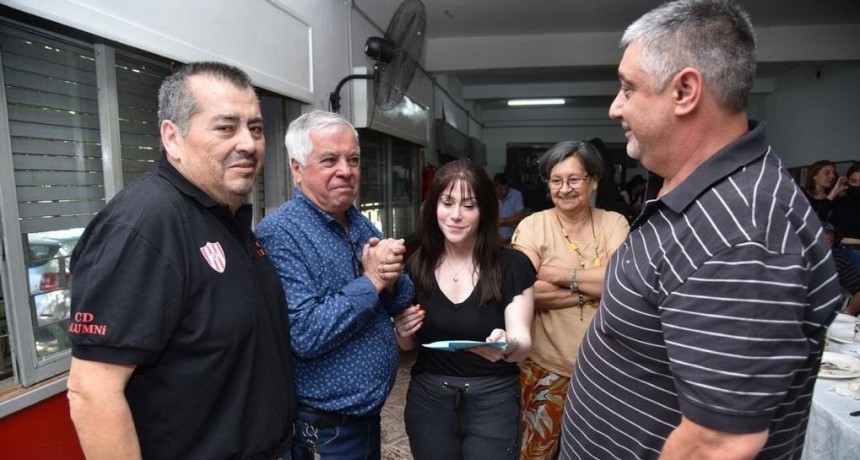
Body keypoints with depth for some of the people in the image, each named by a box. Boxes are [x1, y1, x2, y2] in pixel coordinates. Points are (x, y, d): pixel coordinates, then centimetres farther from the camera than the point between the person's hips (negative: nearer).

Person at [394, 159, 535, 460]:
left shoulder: (512, 265, -12)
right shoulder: (416, 265, -4)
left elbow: (523, 344, -12)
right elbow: (408, 345, 8)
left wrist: (508, 345, -33)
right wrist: (402, 331, -14)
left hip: (493, 401, -2)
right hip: (427, 398, 3)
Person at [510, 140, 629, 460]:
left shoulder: (614, 223, 0)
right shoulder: (533, 225, -8)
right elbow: (526, 291, -21)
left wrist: (558, 274, -16)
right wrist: (596, 285, -16)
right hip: (546, 365, -2)